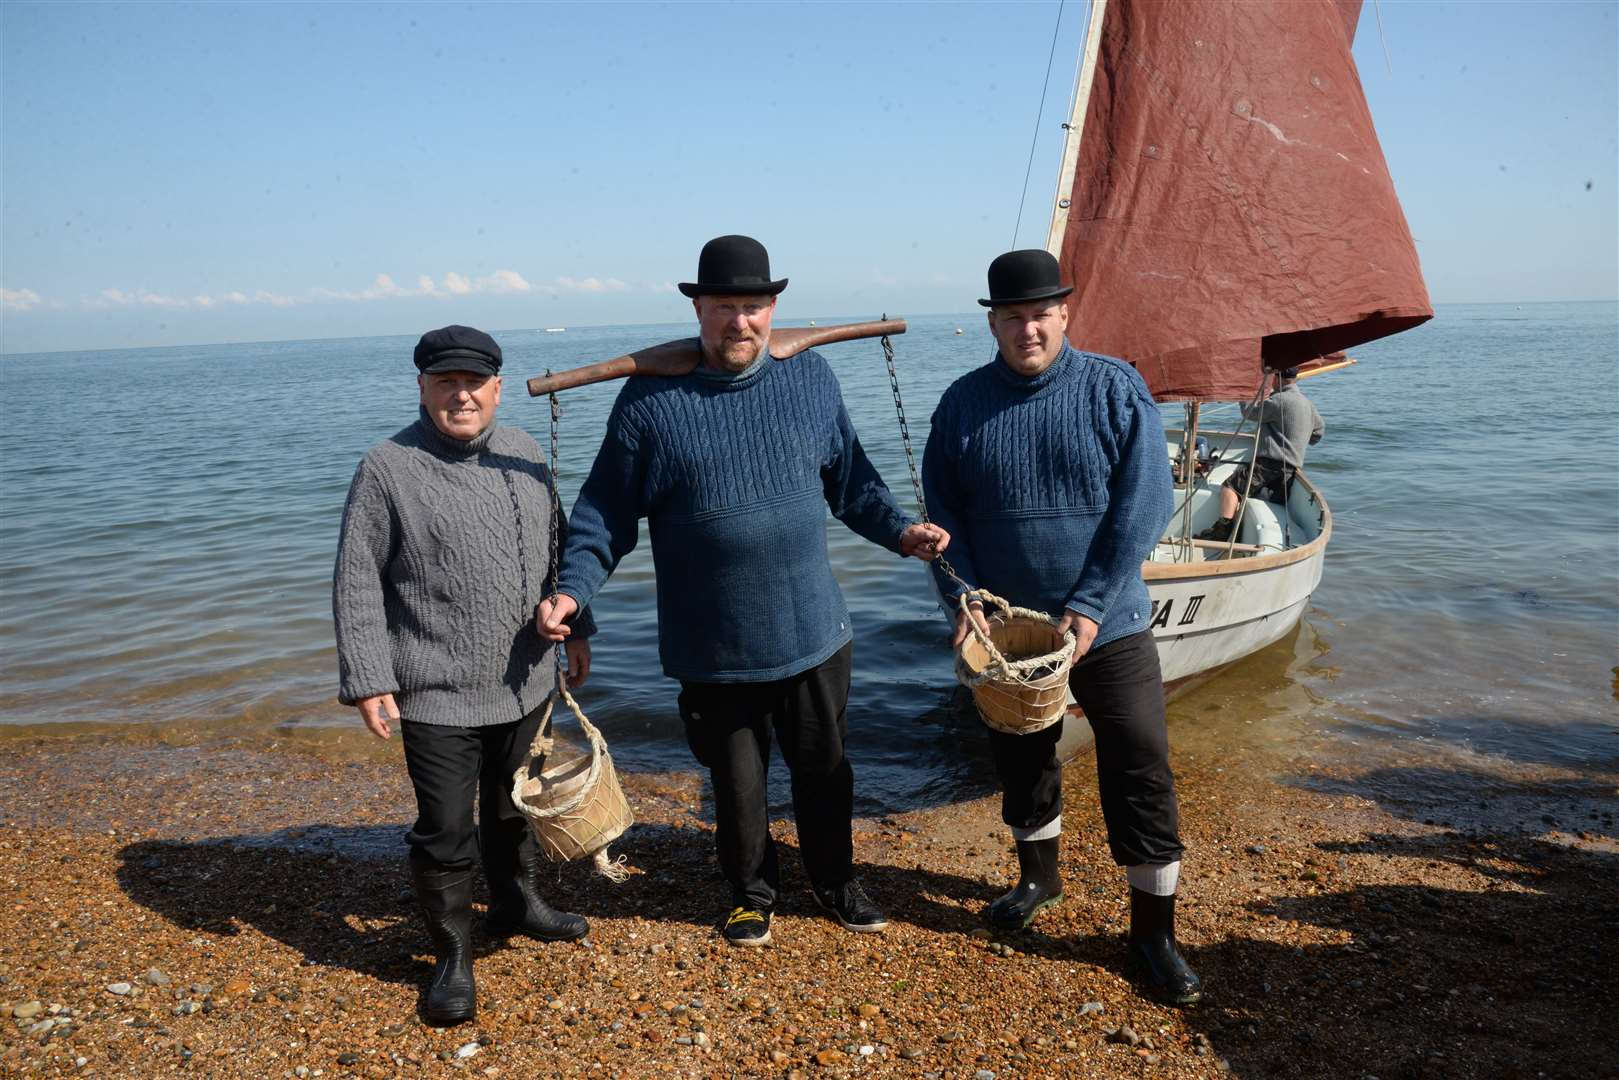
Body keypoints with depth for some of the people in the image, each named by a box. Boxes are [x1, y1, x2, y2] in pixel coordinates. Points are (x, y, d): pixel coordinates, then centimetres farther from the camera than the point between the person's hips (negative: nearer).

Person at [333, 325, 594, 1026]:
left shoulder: (522, 455, 5)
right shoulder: (388, 469, -11)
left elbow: (556, 547, 15)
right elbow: (356, 584, -11)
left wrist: (575, 629, 17)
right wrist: (367, 680, -14)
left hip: (525, 683, 5)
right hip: (436, 696, -5)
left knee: (516, 806, 22)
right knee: (445, 831, 2)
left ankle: (517, 902, 45)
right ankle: (452, 956, 23)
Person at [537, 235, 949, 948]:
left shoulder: (810, 378, 2)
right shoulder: (651, 399, -7)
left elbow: (847, 477, 12)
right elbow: (606, 514, -2)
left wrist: (899, 530, -1)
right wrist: (571, 589, -14)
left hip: (814, 633, 3)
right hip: (715, 648, -2)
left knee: (824, 768, 18)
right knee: (736, 781, 15)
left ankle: (835, 882, 42)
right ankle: (751, 892, 39)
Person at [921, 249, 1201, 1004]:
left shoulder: (1115, 390, -8)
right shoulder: (964, 402, -1)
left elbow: (1142, 507, -12)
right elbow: (943, 512, 2)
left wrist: (1091, 609, -18)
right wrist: (963, 598, -11)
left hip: (1108, 626, -2)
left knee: (1142, 777, 0)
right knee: (1022, 764, 18)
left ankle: (1153, 932, 17)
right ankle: (1038, 878, 43)